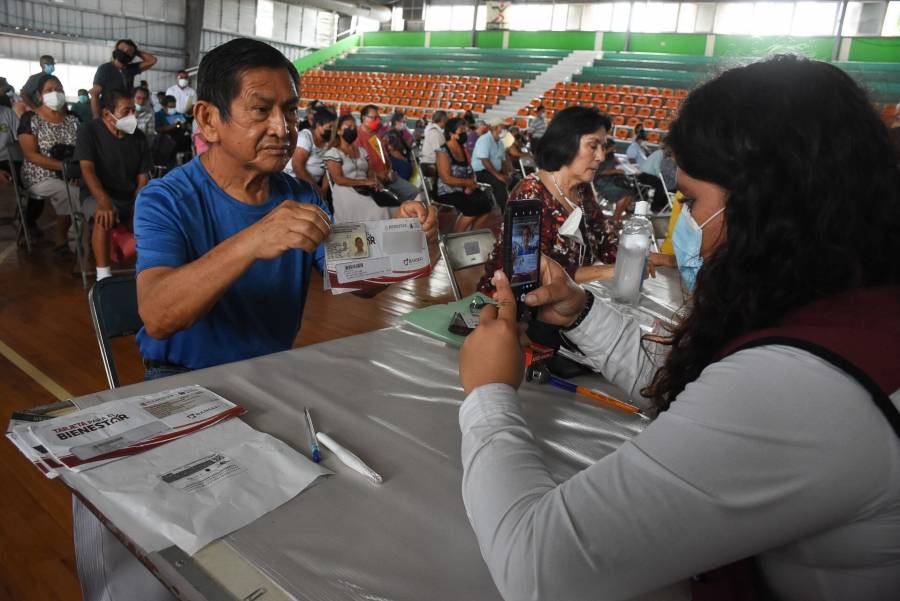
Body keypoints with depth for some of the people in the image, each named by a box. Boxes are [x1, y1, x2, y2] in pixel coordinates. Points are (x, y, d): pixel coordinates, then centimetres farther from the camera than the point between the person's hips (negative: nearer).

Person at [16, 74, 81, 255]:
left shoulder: (73, 119, 12)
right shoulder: (30, 119, -1)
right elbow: (31, 155, -10)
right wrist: (65, 166, -20)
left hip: (70, 176, 4)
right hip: (40, 178, -4)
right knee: (71, 192, -33)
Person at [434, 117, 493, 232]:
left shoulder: (464, 149, 12)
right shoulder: (443, 152, -12)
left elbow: (470, 172, 10)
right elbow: (447, 179, -19)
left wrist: (470, 185, -11)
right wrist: (468, 182, -13)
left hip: (464, 190, 8)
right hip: (447, 192, -8)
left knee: (487, 202, -13)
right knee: (473, 207, -28)